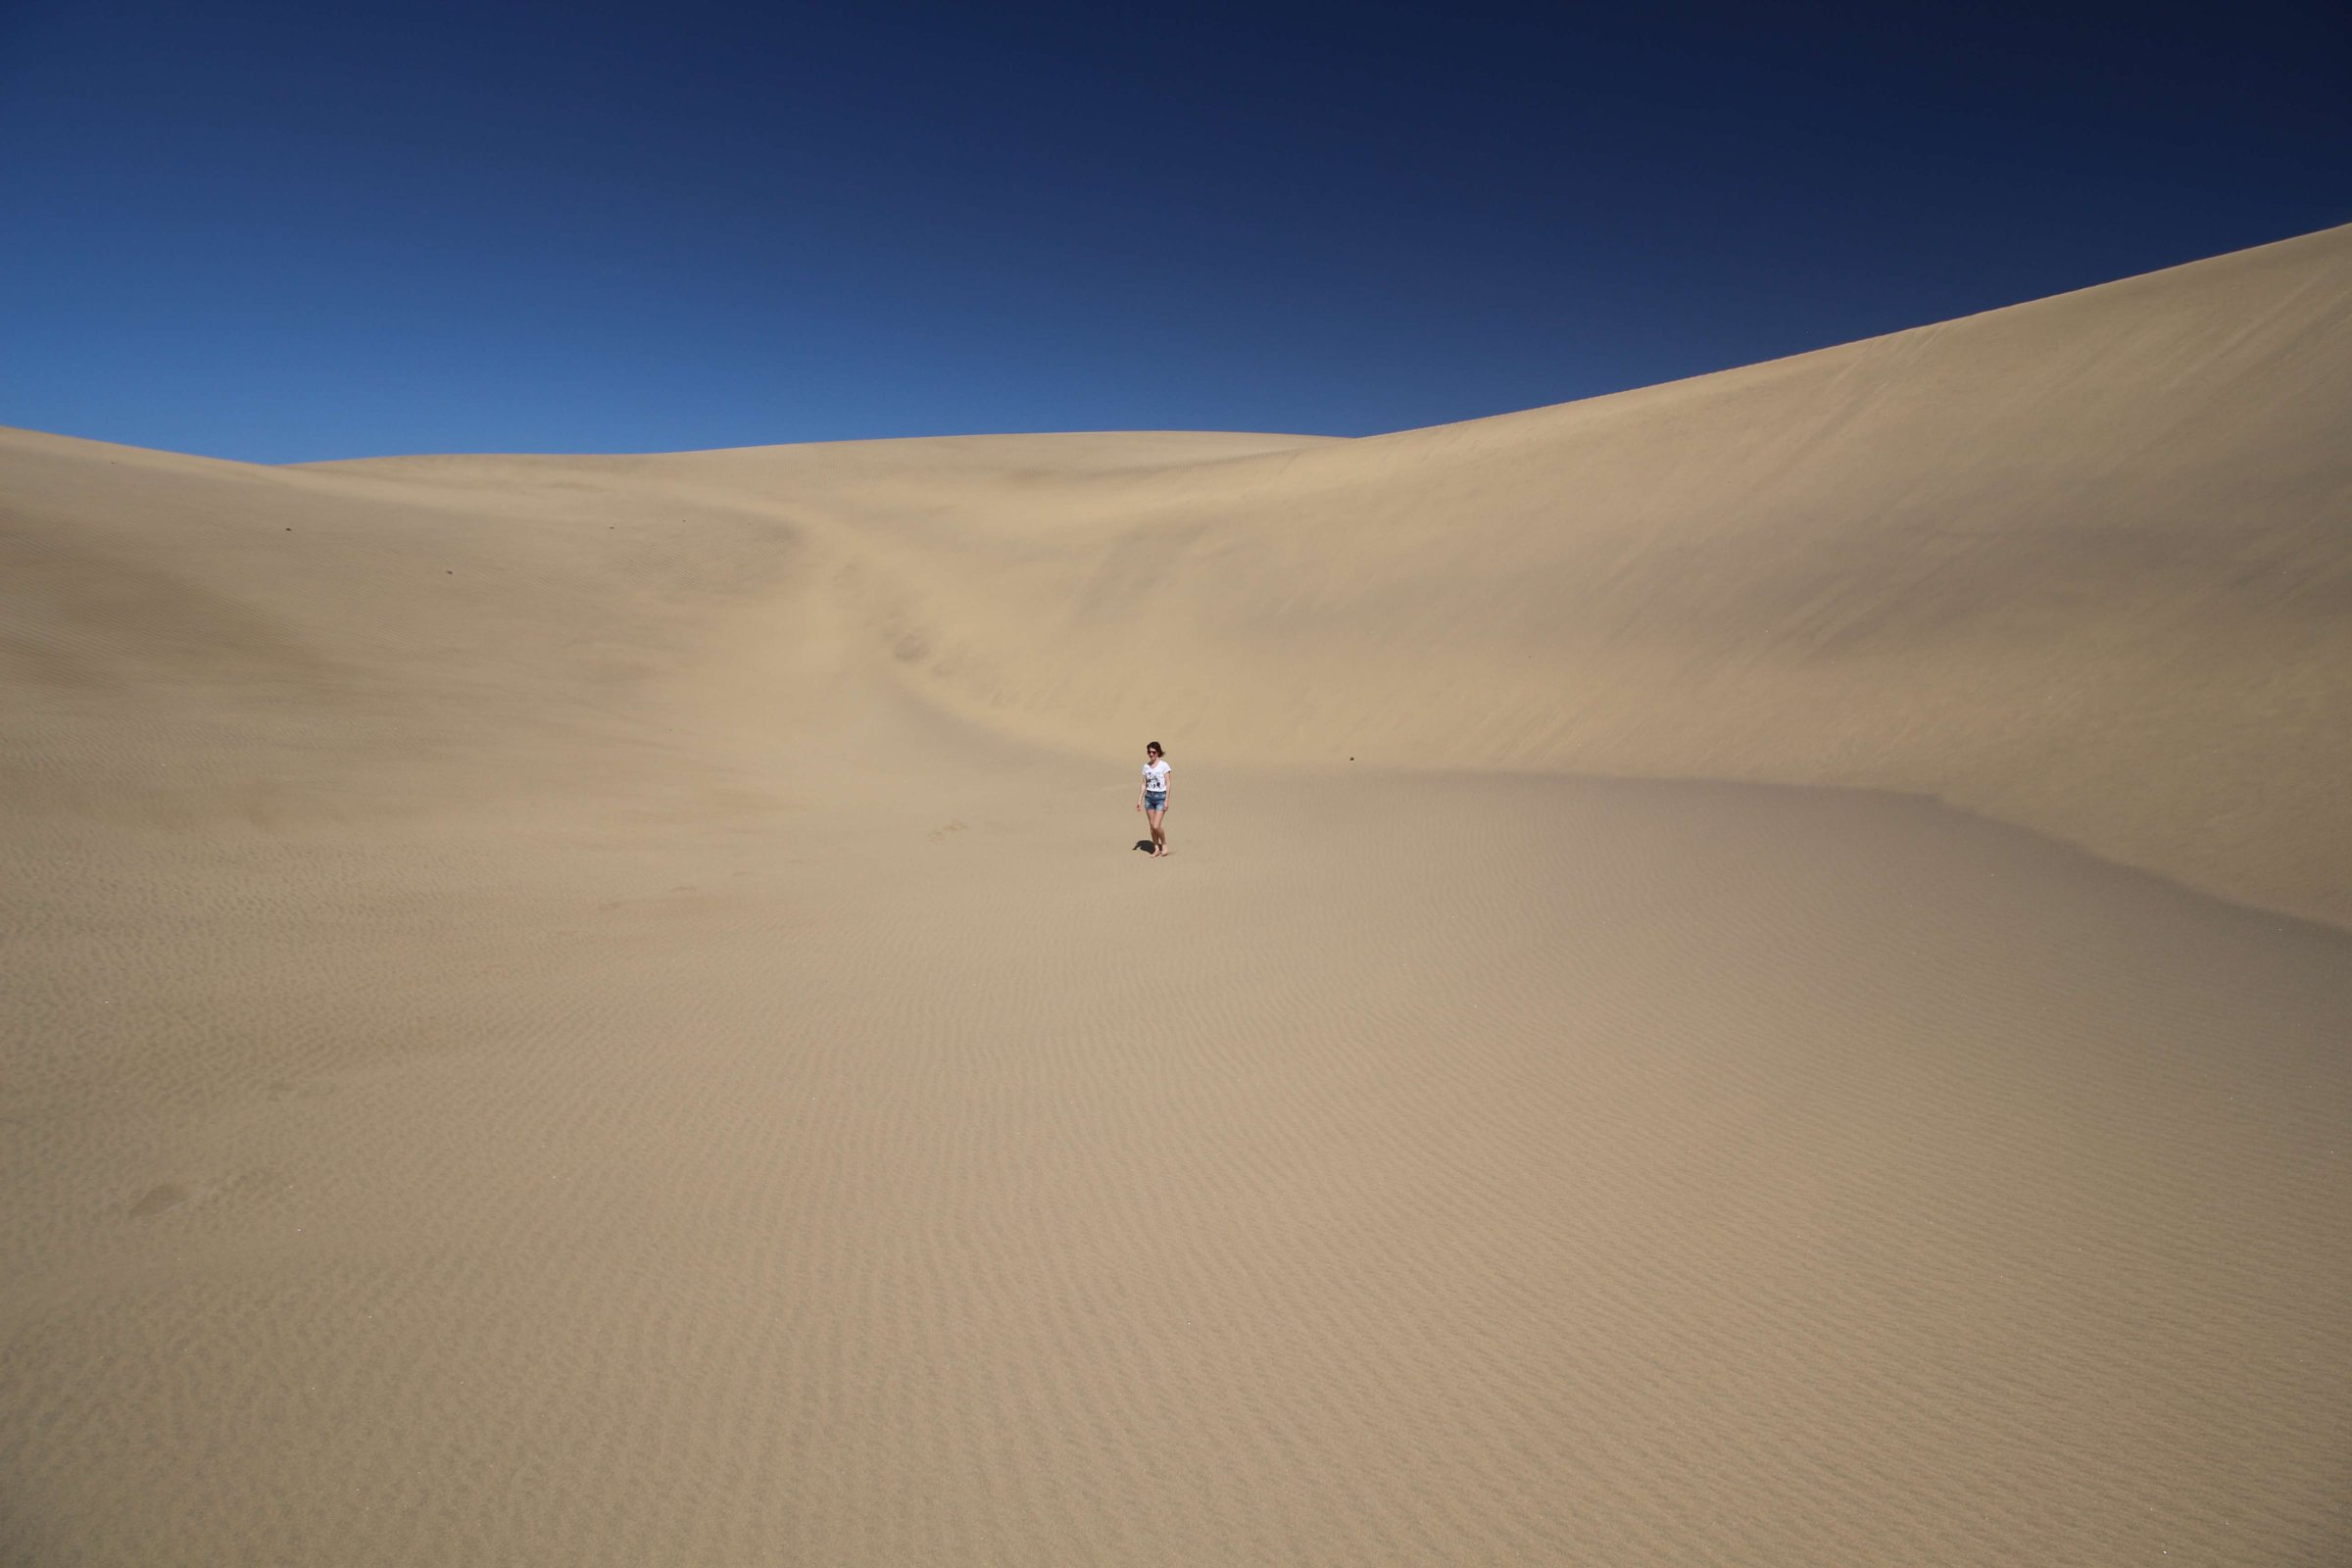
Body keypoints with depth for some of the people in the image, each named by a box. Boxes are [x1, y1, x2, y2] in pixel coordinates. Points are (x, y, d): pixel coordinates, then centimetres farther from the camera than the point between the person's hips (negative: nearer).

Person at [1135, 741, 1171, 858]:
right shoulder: (1146, 766, 6)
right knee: (1152, 825, 6)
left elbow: (1168, 783, -8)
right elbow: (1144, 784, 10)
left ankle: (1164, 844, 14)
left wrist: (1167, 801, -12)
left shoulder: (1164, 765, -7)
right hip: (1149, 797, 5)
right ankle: (1156, 848, 17)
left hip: (1160, 797, -5)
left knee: (1156, 826, -11)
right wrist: (1139, 800, 5)